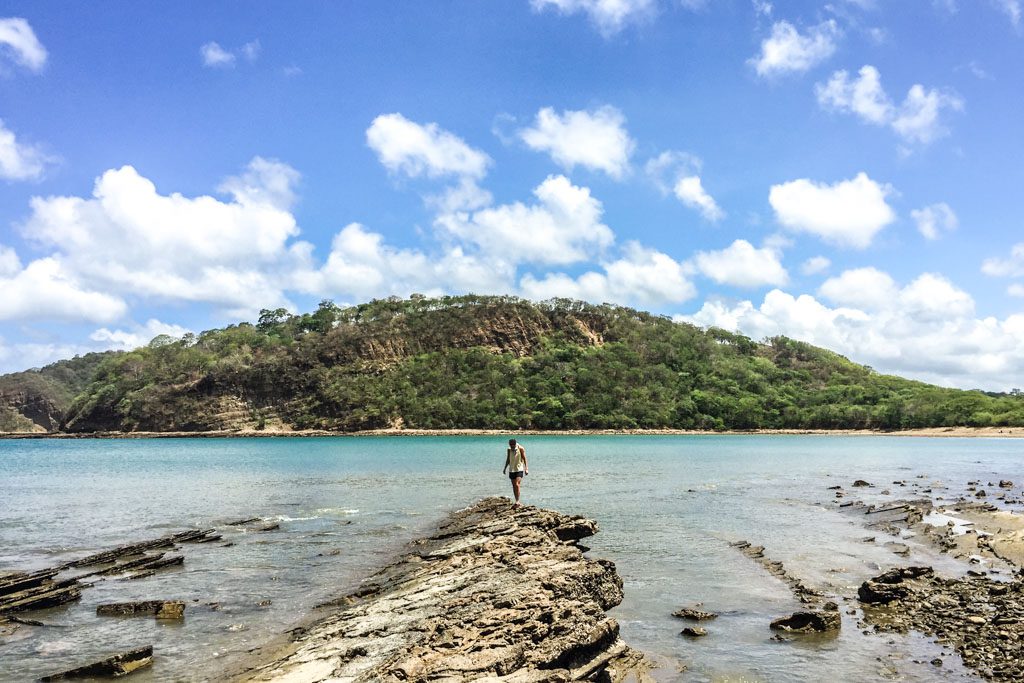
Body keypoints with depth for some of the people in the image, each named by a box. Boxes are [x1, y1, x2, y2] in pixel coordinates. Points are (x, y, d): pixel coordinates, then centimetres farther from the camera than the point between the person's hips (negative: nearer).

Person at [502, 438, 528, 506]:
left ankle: (517, 501, -15)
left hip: (519, 469, -5)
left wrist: (526, 468, -13)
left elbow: (524, 459, -6)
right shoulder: (509, 450, 2)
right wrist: (505, 468, 7)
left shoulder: (521, 449, -9)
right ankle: (517, 501, 17)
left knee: (517, 484, -19)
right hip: (511, 470, 5)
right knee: (514, 486, 8)